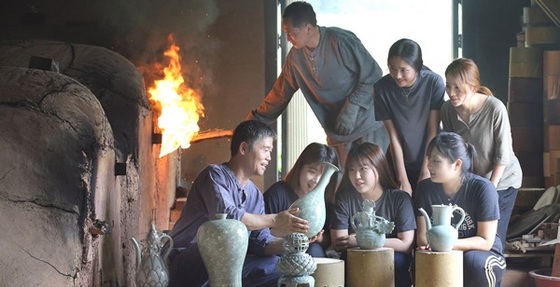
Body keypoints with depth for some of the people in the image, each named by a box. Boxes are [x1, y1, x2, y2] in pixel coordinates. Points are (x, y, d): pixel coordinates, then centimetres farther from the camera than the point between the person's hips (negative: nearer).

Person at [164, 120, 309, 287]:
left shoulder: (255, 195, 13)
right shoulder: (216, 175, -10)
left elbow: (260, 242, 6)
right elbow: (226, 217, -26)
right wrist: (274, 220, -20)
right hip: (183, 267, -7)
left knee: (276, 266, -7)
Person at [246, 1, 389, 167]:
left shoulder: (342, 41, -16)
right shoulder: (295, 57, 2)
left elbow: (373, 75, -11)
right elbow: (279, 94, 12)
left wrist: (351, 108, -19)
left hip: (369, 128, -5)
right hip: (338, 134, 5)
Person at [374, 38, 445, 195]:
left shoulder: (434, 82, -17)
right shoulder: (382, 88, -13)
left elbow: (433, 131, -13)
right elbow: (393, 135, -12)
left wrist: (425, 172, -13)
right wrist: (403, 179, -12)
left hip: (429, 161, -1)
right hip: (399, 163, 1)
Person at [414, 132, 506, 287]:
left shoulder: (483, 189, -16)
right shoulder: (425, 188, -4)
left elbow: (486, 242, -15)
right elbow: (422, 235, -3)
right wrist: (430, 244, -29)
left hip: (483, 255, -2)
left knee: (473, 262, -38)